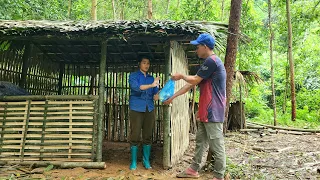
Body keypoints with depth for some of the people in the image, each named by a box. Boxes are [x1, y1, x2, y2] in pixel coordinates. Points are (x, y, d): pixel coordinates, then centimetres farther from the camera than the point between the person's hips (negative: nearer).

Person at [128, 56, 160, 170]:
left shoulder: (151, 78, 17)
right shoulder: (133, 76, 4)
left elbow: (155, 94, 10)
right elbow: (136, 87, -17)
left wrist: (157, 95, -13)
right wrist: (151, 85, -27)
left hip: (149, 109, 4)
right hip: (136, 109, -4)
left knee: (148, 136, 6)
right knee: (135, 136, -1)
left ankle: (146, 160, 17)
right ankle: (133, 161, 11)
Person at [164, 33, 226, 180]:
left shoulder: (211, 61, -14)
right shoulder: (209, 62, 19)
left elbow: (194, 80, -12)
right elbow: (192, 84, 19)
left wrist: (181, 76, 9)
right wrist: (172, 96, 19)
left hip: (213, 111, -10)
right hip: (206, 111, 10)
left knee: (216, 146, 0)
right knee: (200, 141, 16)